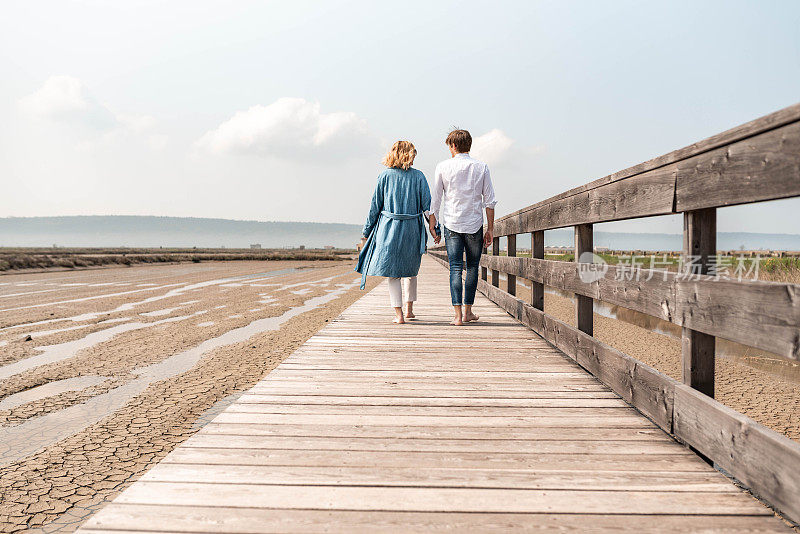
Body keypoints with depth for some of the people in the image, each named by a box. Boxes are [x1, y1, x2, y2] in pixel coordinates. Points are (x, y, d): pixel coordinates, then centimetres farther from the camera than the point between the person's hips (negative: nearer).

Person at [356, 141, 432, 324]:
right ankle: (409, 309, 23)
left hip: (389, 229, -1)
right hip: (412, 229, 1)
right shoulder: (418, 176, 1)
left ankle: (399, 314, 1)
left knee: (392, 273, 5)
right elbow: (428, 206, -2)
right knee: (410, 270, 20)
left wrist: (366, 233, 8)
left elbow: (375, 207, 2)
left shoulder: (385, 176, 1)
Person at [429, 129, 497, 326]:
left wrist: (432, 224, 11)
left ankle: (457, 315, -7)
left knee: (455, 268, 0)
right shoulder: (481, 167, 3)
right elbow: (489, 201, 2)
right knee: (472, 267, 13)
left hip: (452, 224, -1)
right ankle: (468, 312, 19)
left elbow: (435, 199, 2)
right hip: (474, 224, 1)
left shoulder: (443, 167, 0)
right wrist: (490, 228, 7)